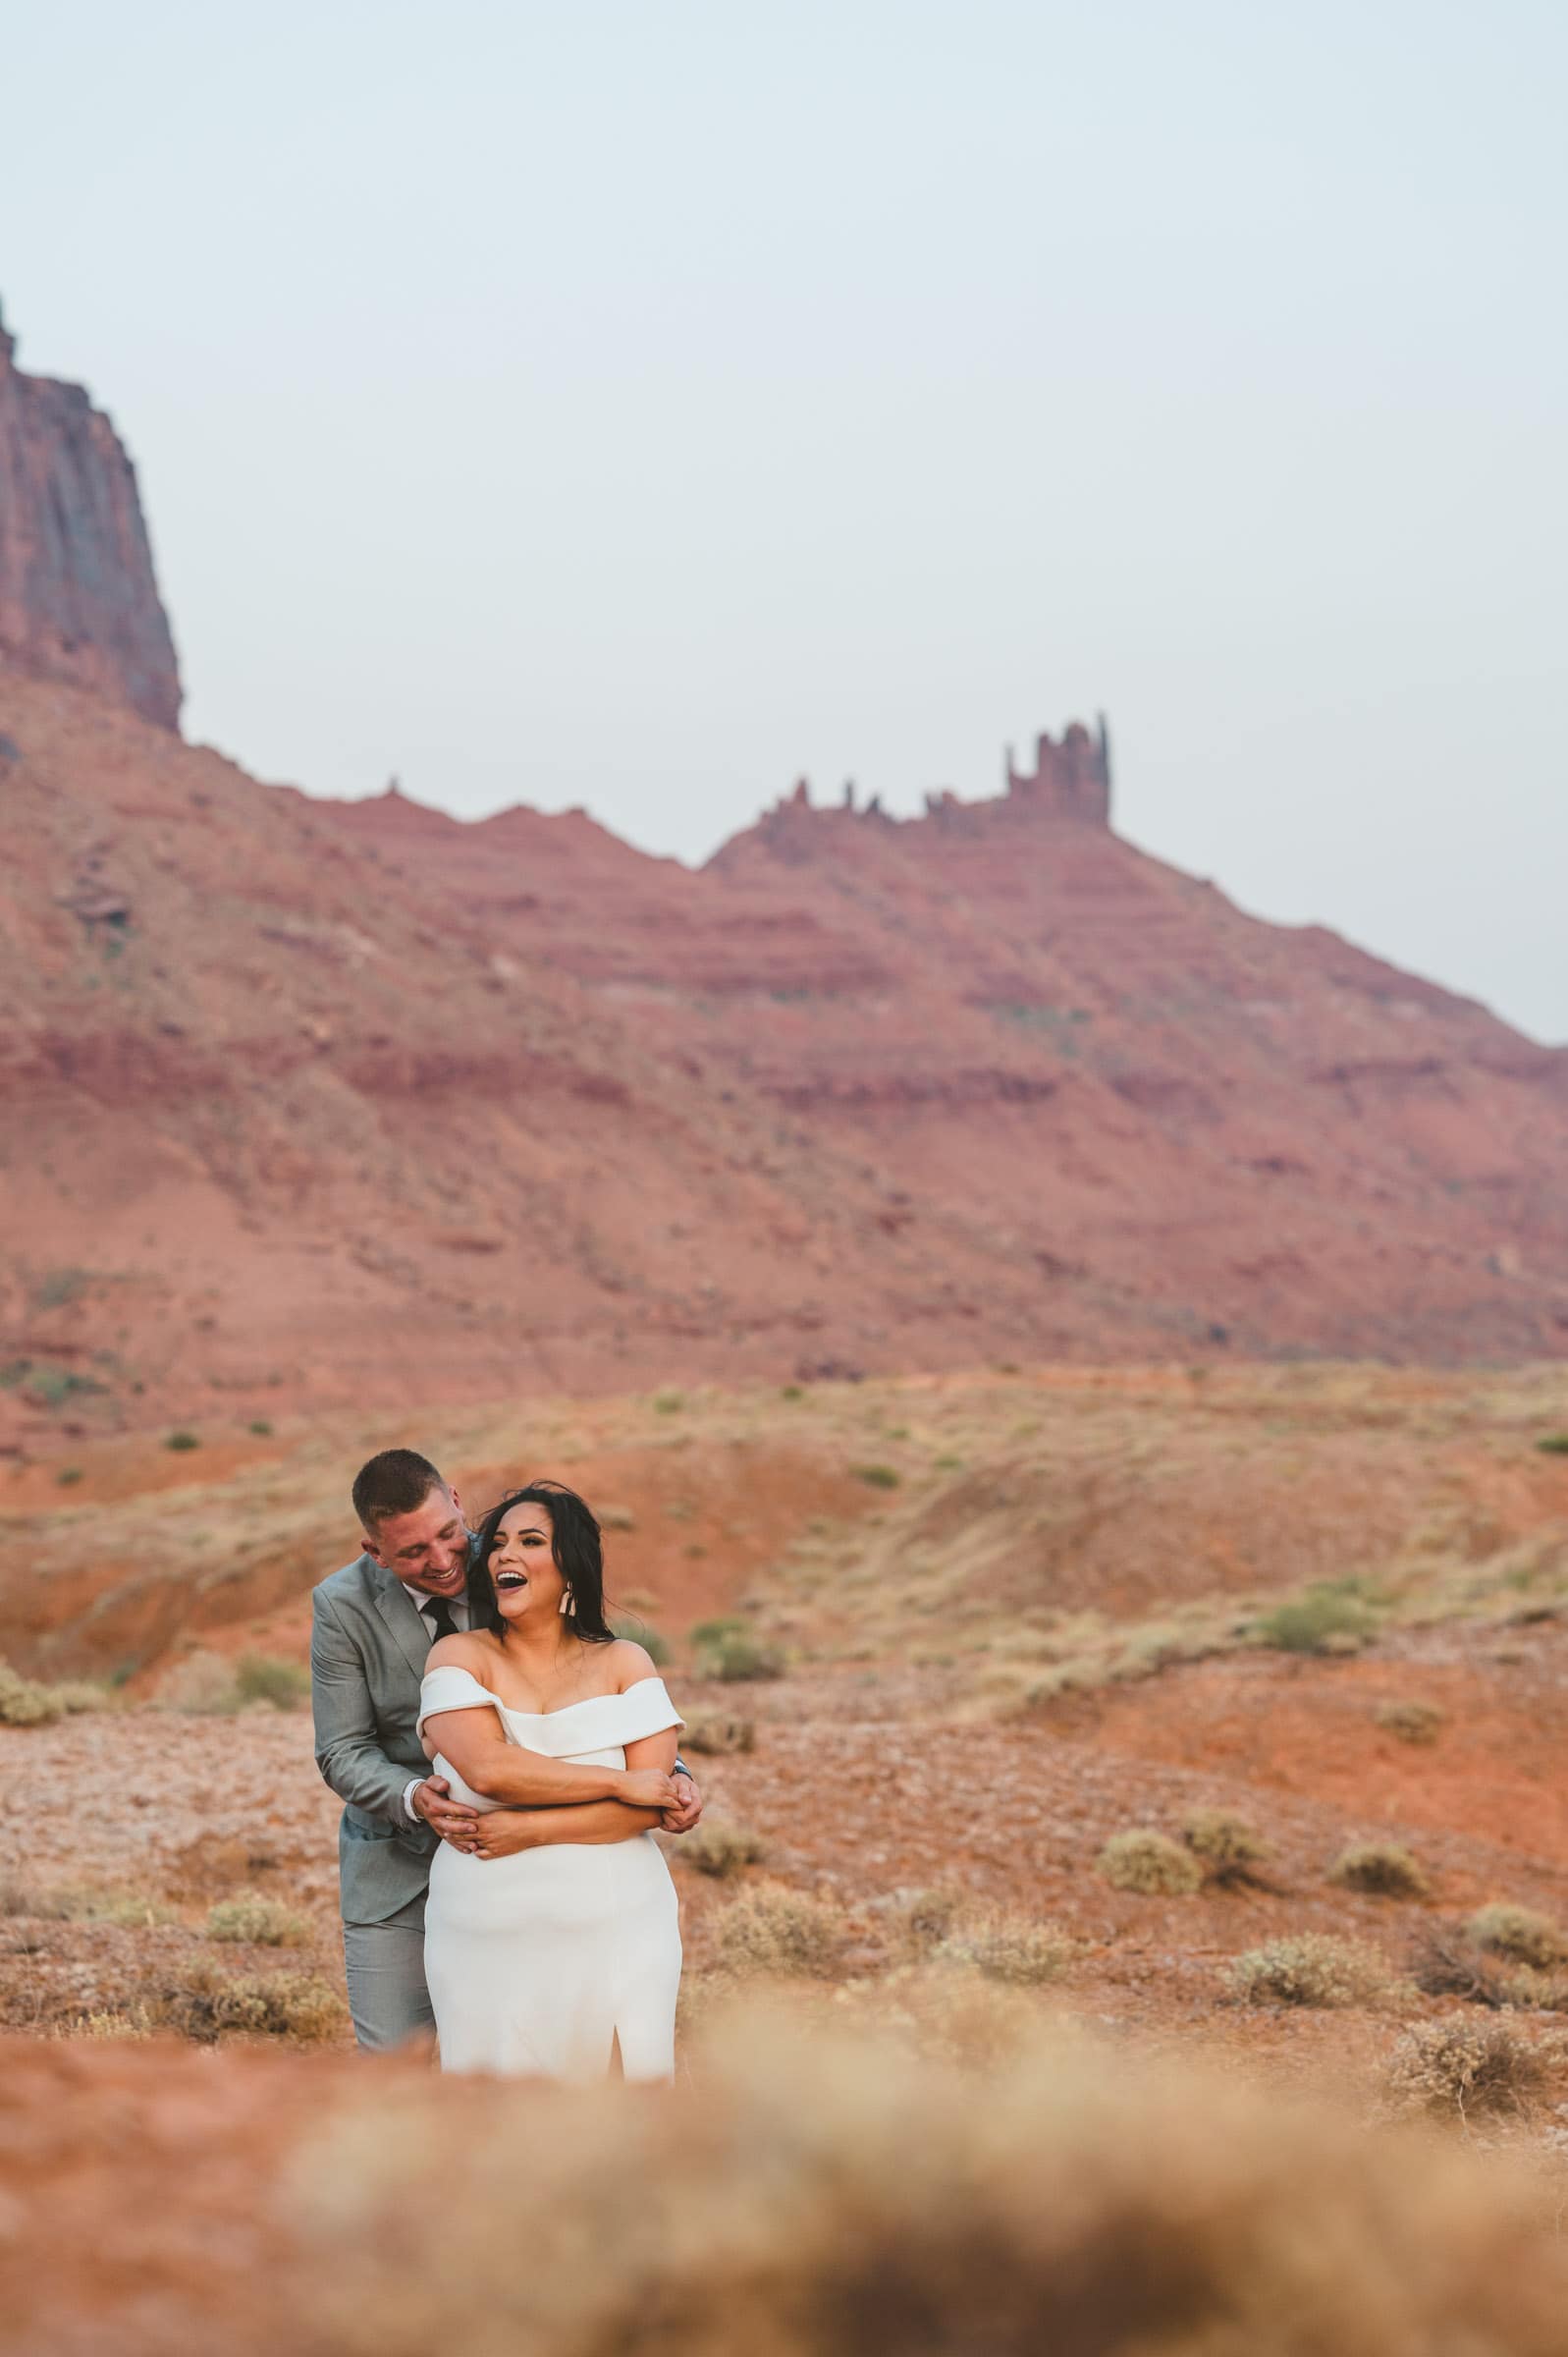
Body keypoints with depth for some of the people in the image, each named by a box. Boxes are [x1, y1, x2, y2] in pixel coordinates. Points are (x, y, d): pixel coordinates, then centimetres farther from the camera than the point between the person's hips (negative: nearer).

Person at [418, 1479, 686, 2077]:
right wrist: (618, 1783, -11)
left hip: (615, 1933, 1)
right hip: (492, 1941, -1)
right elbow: (488, 1769, -15)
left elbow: (649, 1806, -7)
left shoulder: (622, 1663, 4)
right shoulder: (460, 1657, 3)